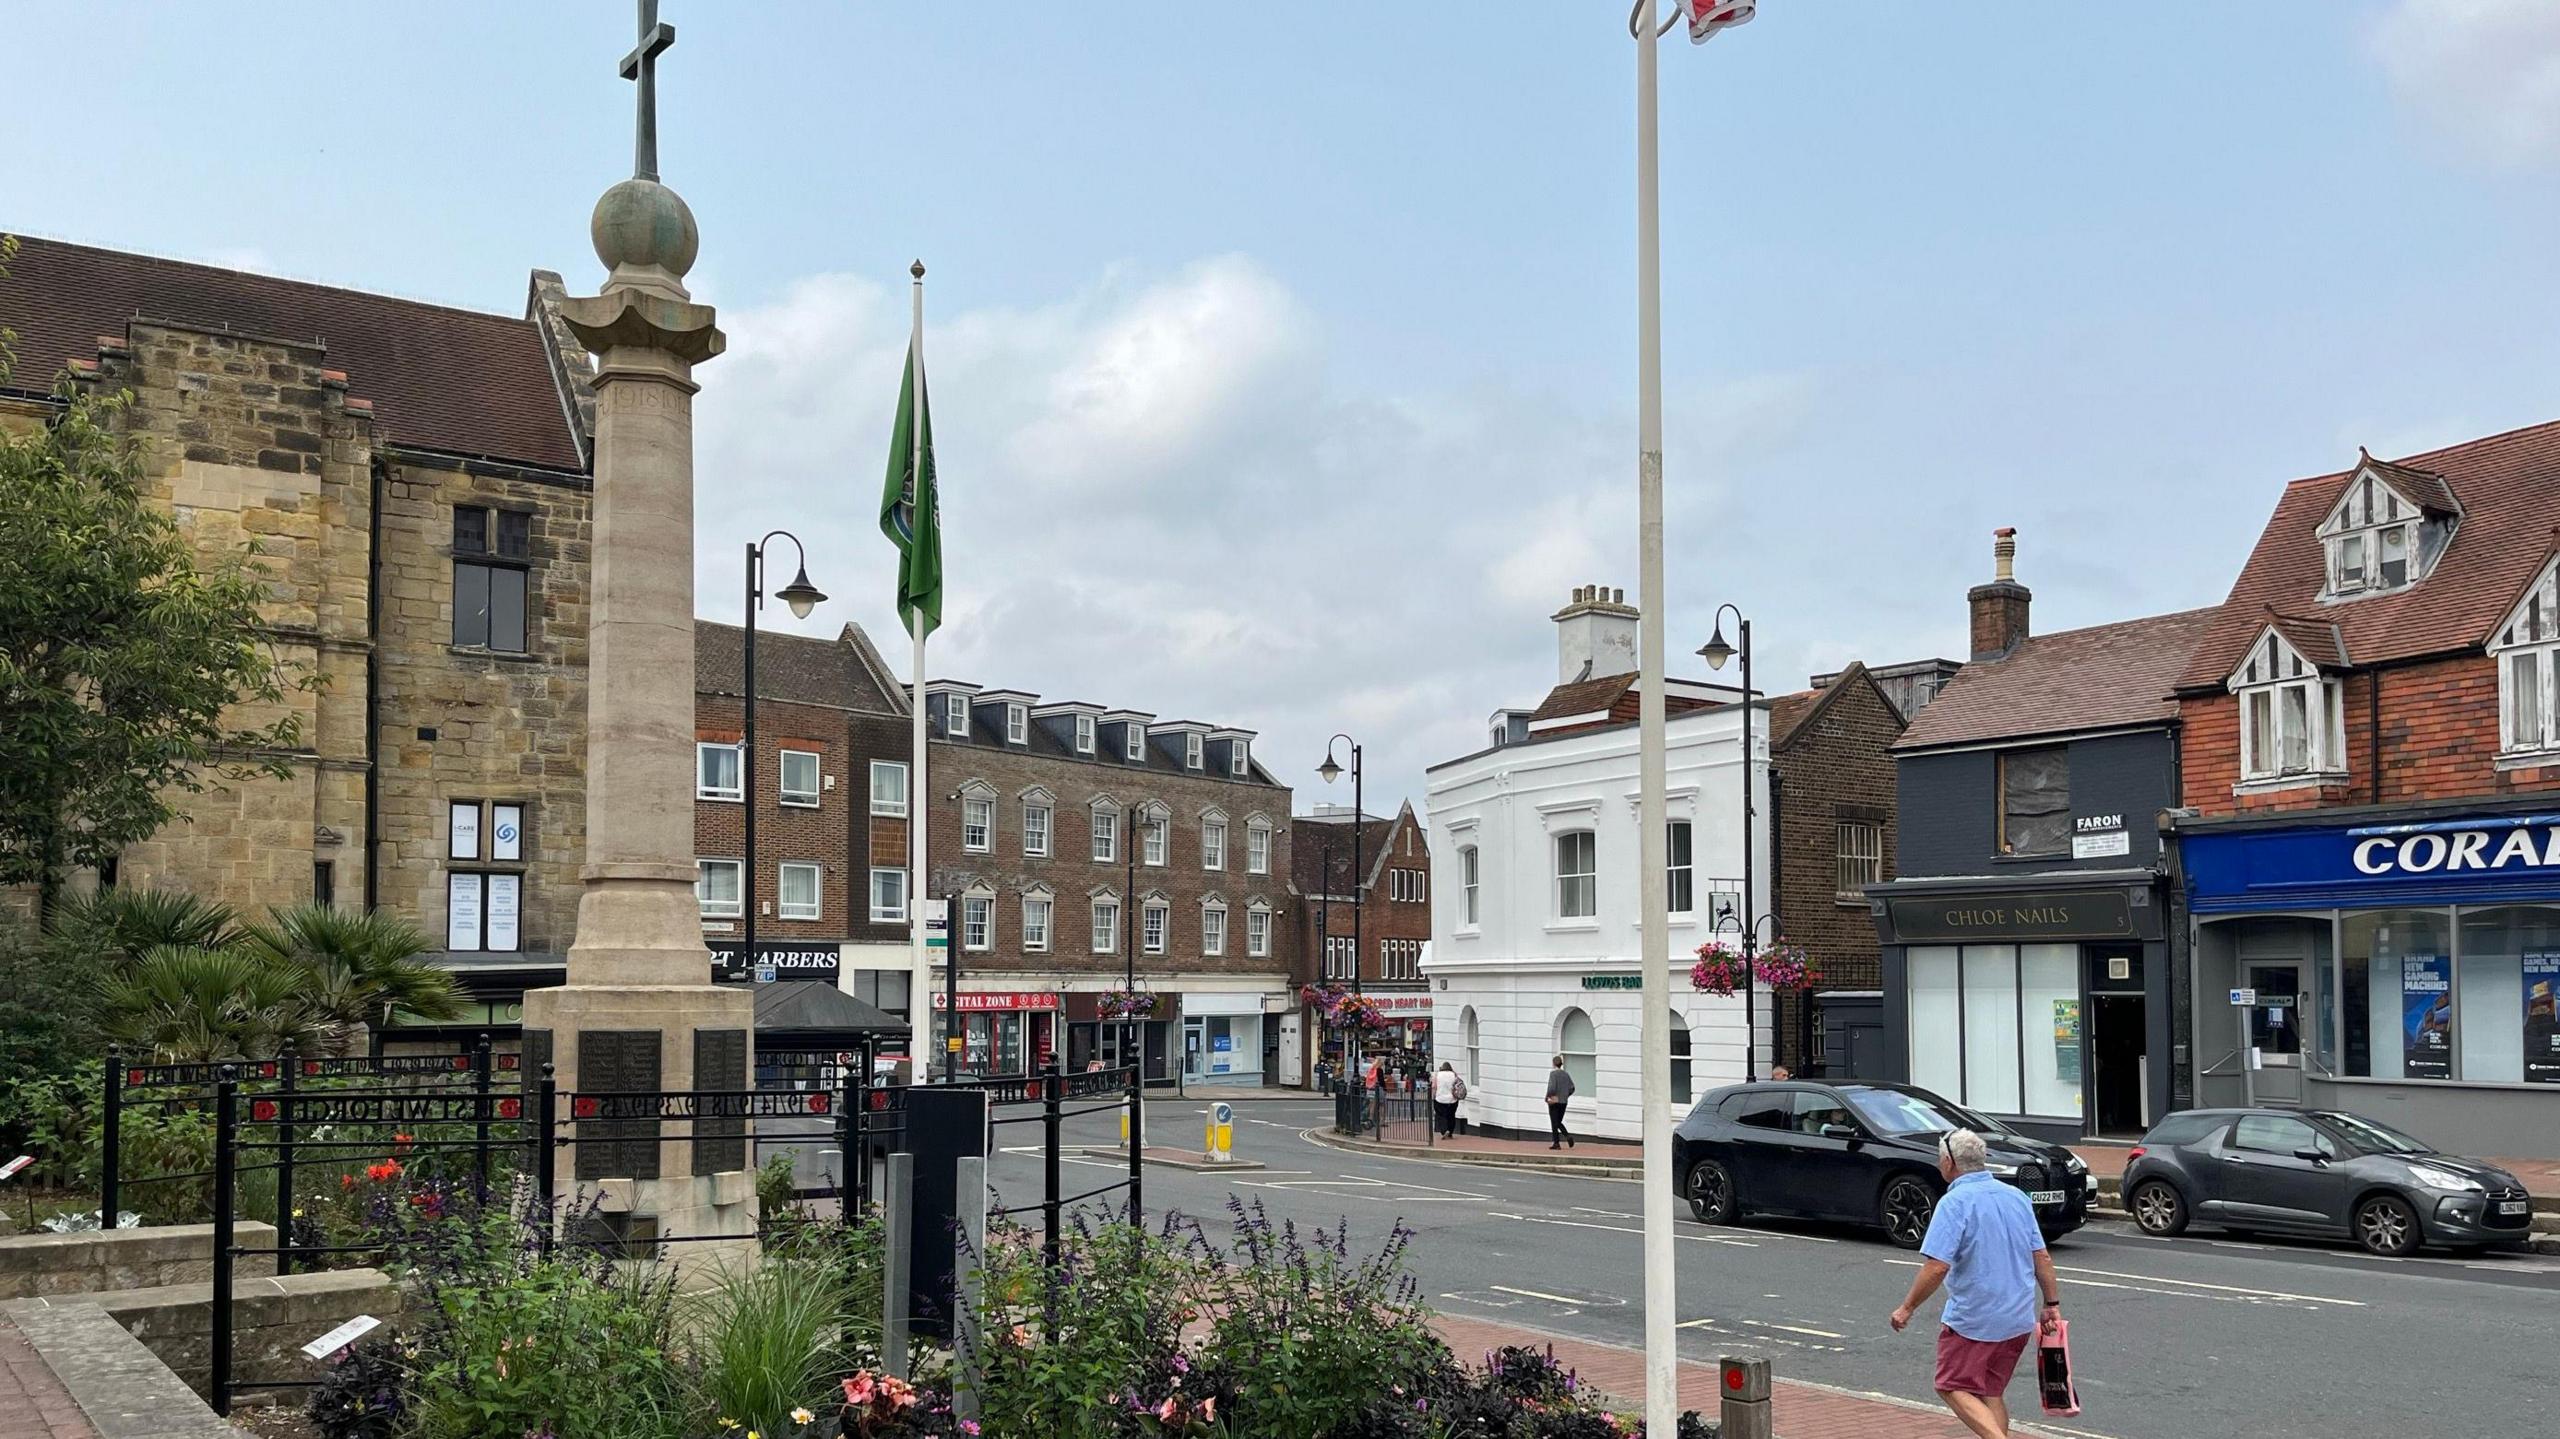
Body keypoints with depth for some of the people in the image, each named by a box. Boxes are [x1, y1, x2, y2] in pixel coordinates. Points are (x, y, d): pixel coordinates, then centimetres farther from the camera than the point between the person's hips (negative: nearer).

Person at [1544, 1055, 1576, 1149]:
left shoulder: (1553, 1073, -12)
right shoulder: (1566, 1074, 6)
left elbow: (1552, 1087, -21)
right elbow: (1572, 1088, 7)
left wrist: (1547, 1097, -8)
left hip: (1554, 1101, -5)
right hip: (1563, 1102, 5)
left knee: (1554, 1123, 3)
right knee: (1559, 1122, 18)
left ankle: (1556, 1143, 3)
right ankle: (1567, 1136, -3)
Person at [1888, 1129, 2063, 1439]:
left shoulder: (1954, 1202, -16)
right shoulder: (2016, 1196, 6)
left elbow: (1936, 1267, -22)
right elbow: (2042, 1257, 9)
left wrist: (1907, 1308, -12)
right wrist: (2052, 1304, 18)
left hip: (1973, 1318, -7)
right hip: (2019, 1318, 7)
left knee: (1953, 1387, 5)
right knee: (1991, 1392, 18)